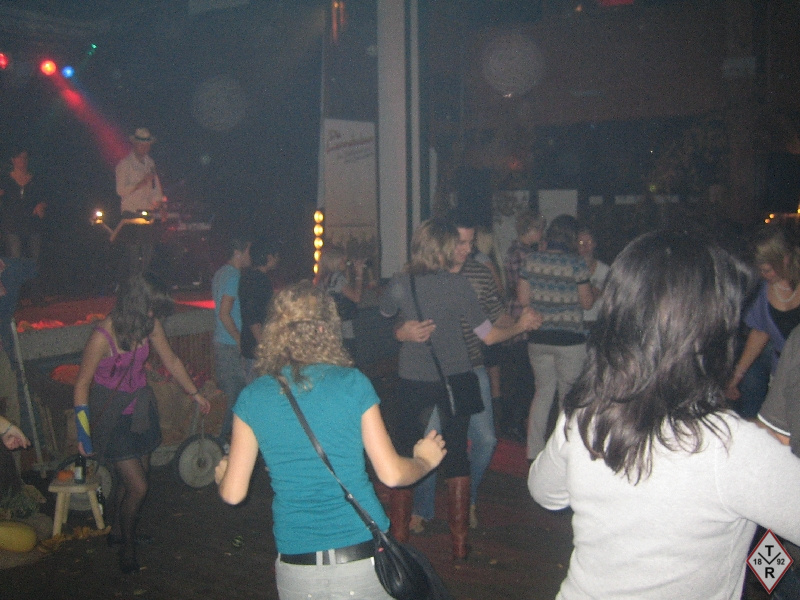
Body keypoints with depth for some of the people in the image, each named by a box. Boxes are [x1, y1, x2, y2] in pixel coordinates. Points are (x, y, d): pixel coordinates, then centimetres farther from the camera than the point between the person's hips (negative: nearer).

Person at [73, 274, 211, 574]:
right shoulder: (103, 336, -27)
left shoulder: (150, 325, -9)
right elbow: (82, 384, -16)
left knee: (128, 479, 16)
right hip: (111, 414, -6)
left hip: (140, 408, 6)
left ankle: (117, 531, 41)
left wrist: (195, 394, 17)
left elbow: (171, 361, 8)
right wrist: (84, 434, -11)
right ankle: (127, 547, 18)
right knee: (137, 487, -6)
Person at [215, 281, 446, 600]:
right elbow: (392, 474, -5)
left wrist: (221, 474, 24)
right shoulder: (353, 384, -7)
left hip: (296, 569, 1)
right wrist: (425, 459, 16)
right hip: (363, 557, -1)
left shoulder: (252, 397, -3)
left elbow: (233, 493, 1)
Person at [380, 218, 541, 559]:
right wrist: (521, 326, 9)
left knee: (403, 456, 11)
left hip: (413, 382, 0)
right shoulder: (458, 285, -12)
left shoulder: (400, 284, -10)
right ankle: (459, 543, 19)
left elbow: (385, 313, 12)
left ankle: (398, 538, 15)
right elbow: (489, 336, -7)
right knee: (456, 457, 12)